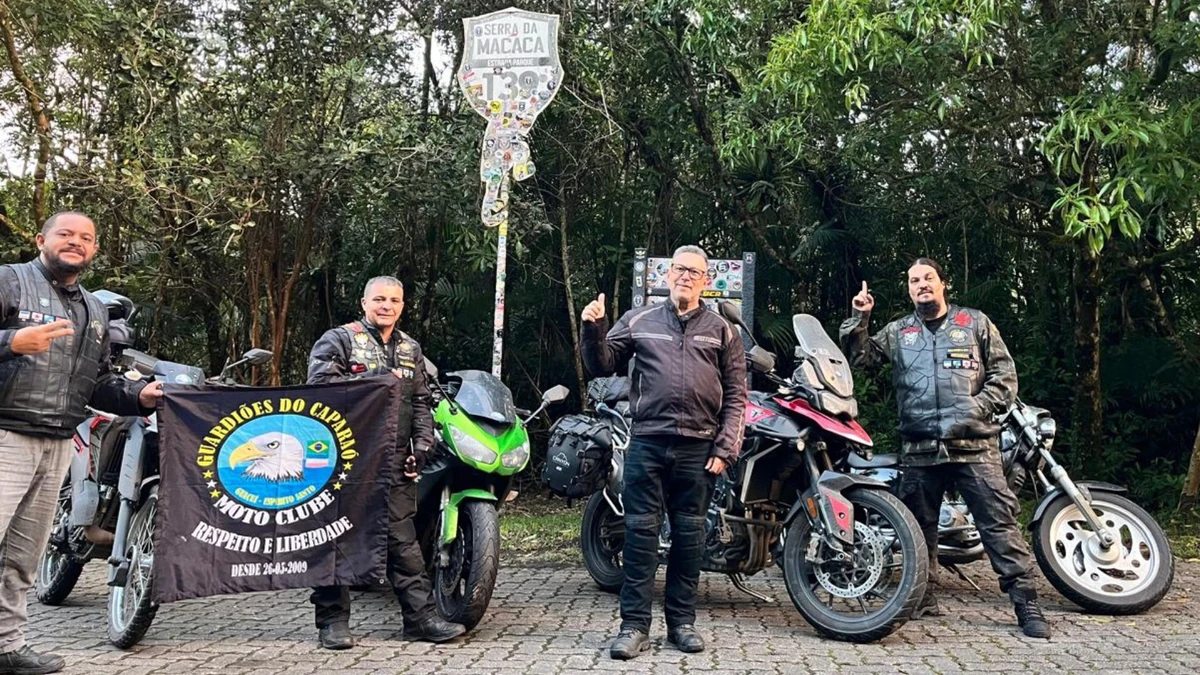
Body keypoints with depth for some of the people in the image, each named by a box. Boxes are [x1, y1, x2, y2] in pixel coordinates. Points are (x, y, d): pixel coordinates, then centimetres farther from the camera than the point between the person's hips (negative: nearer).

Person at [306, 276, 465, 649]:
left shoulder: (411, 349, 18)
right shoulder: (338, 339, 1)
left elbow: (421, 402, 20)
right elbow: (320, 384, -12)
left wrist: (422, 444, 7)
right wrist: (372, 380, -18)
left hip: (394, 462, 5)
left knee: (403, 540, 6)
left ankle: (421, 615, 11)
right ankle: (332, 620, 13)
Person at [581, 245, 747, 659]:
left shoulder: (721, 330, 11)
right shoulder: (638, 321, 11)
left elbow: (735, 396, 7)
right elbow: (602, 366, 10)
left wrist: (725, 450, -2)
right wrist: (594, 330, -7)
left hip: (698, 448, 1)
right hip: (647, 442, 0)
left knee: (689, 535, 7)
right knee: (640, 532, 0)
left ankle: (682, 622, 18)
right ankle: (634, 625, 7)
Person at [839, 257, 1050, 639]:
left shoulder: (975, 323, 11)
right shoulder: (896, 333, 16)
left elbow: (1004, 374, 7)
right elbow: (859, 358, 8)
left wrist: (979, 407, -7)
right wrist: (858, 320, -5)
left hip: (973, 445, -2)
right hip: (919, 448, 2)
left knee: (999, 523, -5)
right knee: (918, 527, 10)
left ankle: (1026, 604, 1)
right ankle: (922, 598, 23)